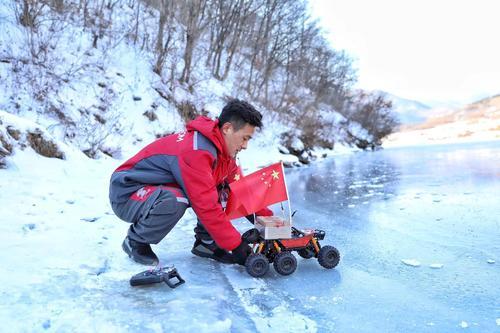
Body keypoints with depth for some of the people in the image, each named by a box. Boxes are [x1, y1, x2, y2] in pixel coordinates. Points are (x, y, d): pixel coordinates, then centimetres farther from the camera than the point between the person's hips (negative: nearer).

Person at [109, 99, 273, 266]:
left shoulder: (222, 148, -3)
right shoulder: (196, 151, -31)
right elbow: (207, 207, -33)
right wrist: (236, 245, -26)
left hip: (162, 189, 8)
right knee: (174, 202, -38)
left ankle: (206, 242, 3)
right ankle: (135, 241, -10)